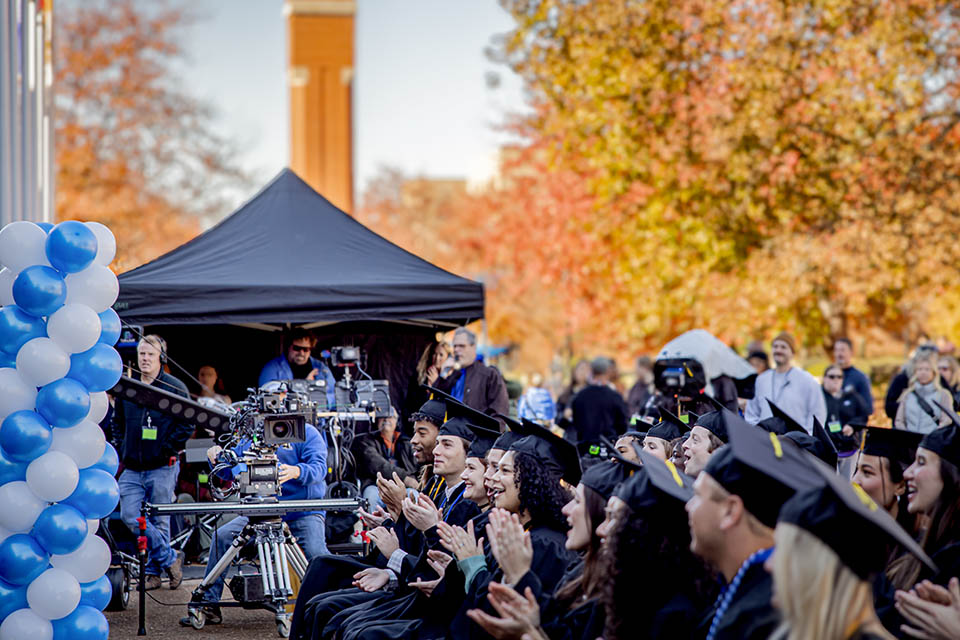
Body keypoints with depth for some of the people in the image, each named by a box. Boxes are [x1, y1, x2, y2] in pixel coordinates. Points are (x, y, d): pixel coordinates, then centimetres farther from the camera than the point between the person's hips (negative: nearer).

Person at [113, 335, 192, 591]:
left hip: (161, 468, -4)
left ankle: (154, 570, 14)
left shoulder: (175, 388, -1)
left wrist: (168, 449, -9)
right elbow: (118, 422, 23)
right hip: (132, 469, 4)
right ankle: (170, 559, 4)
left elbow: (187, 424, -2)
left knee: (159, 521, 1)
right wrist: (120, 449, 10)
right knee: (130, 517, -7)